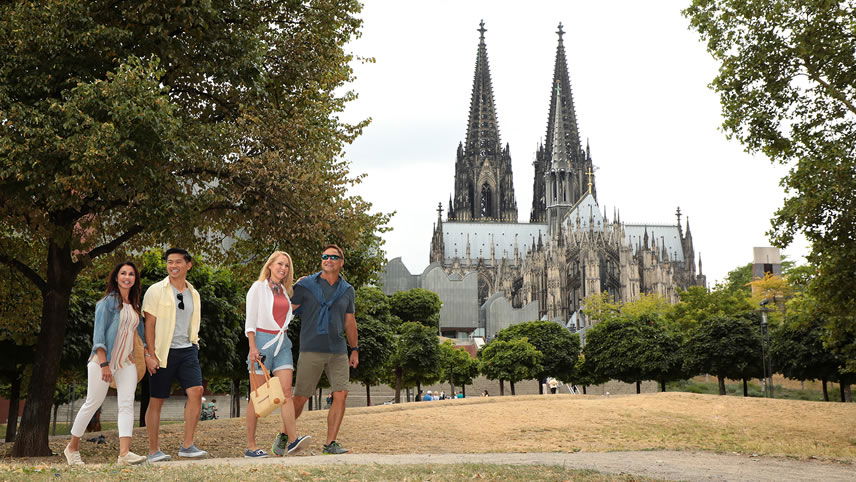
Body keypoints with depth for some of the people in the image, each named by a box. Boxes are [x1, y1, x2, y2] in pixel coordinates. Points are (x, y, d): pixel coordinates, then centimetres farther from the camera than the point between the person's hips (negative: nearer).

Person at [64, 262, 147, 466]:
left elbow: (140, 331, 19)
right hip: (104, 360, -6)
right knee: (93, 403, 3)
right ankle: (72, 447, 21)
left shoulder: (134, 306, 14)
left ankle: (124, 453, -17)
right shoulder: (108, 302, -6)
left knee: (127, 405, -8)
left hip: (126, 362, 6)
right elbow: (98, 334, -12)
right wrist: (104, 364, -19)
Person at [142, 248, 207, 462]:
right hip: (163, 352, -4)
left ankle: (187, 446, -4)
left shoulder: (193, 294, 14)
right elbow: (149, 324, -5)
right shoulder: (156, 291, -1)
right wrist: (150, 355, -12)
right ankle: (154, 450, 10)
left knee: (196, 391, -12)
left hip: (187, 350, 4)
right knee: (157, 400, 1)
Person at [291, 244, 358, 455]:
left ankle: (330, 443, 1)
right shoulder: (306, 285, 1)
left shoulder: (347, 290, 12)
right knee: (300, 397, 0)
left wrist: (355, 349, 21)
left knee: (341, 395, -7)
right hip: (311, 350, -3)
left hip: (338, 351, 3)